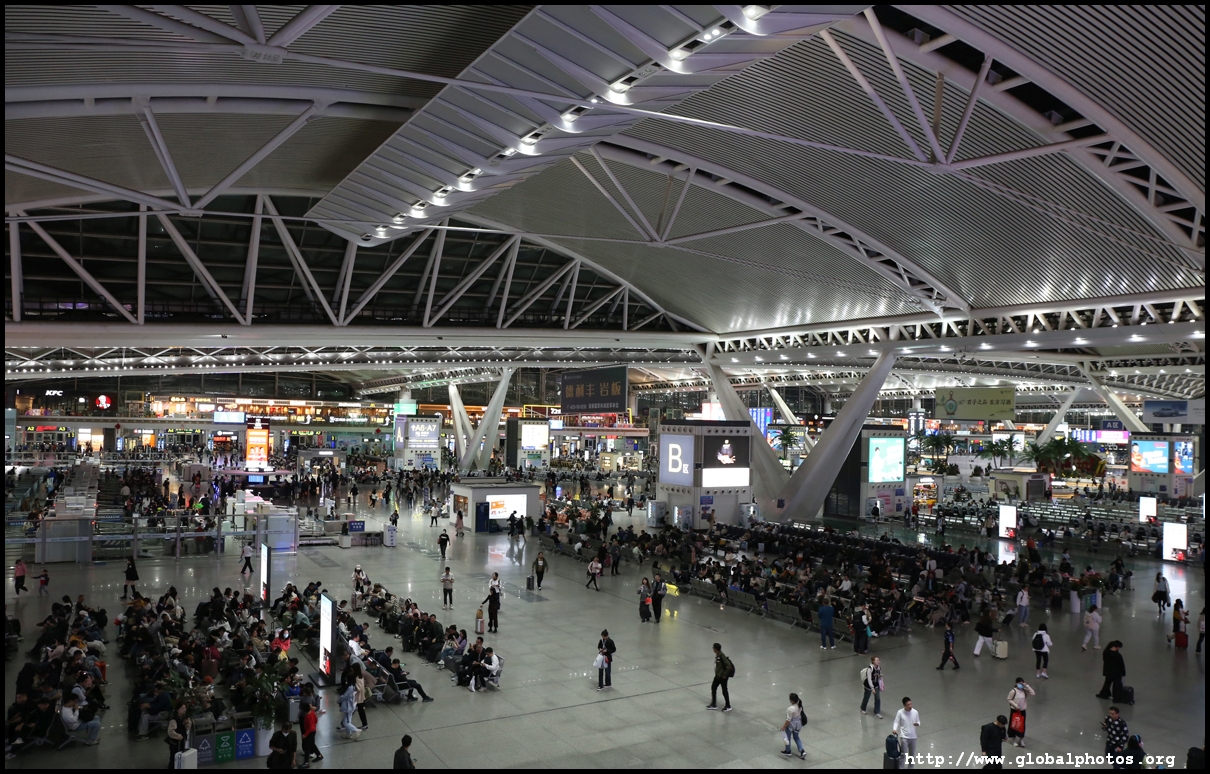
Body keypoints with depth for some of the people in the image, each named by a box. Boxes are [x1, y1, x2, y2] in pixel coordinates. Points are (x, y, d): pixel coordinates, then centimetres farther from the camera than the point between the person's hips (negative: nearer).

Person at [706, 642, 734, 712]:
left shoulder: (722, 656, -26)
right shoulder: (717, 655, 2)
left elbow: (729, 666, -27)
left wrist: (725, 675, -20)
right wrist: (716, 673, 14)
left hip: (723, 676, -9)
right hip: (718, 675, 9)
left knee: (724, 690, 4)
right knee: (713, 687, 14)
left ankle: (728, 706, 20)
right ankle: (713, 704, 26)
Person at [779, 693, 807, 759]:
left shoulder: (790, 709, -32)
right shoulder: (799, 706, -9)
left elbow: (788, 720, -26)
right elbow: (800, 714, 6)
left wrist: (784, 727, -14)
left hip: (791, 725, -7)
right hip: (798, 724, 7)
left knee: (787, 738, 17)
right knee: (796, 737, 25)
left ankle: (788, 751, 35)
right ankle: (802, 751, 15)